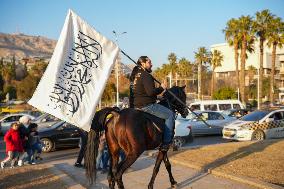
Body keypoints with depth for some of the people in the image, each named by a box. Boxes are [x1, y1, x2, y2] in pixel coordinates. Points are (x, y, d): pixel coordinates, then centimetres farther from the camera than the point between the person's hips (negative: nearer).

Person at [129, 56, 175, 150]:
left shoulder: (134, 75, 15)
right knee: (170, 114, -5)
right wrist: (162, 88, -9)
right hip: (146, 105, -11)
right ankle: (166, 142, -9)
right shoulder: (146, 75, -15)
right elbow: (151, 92, -24)